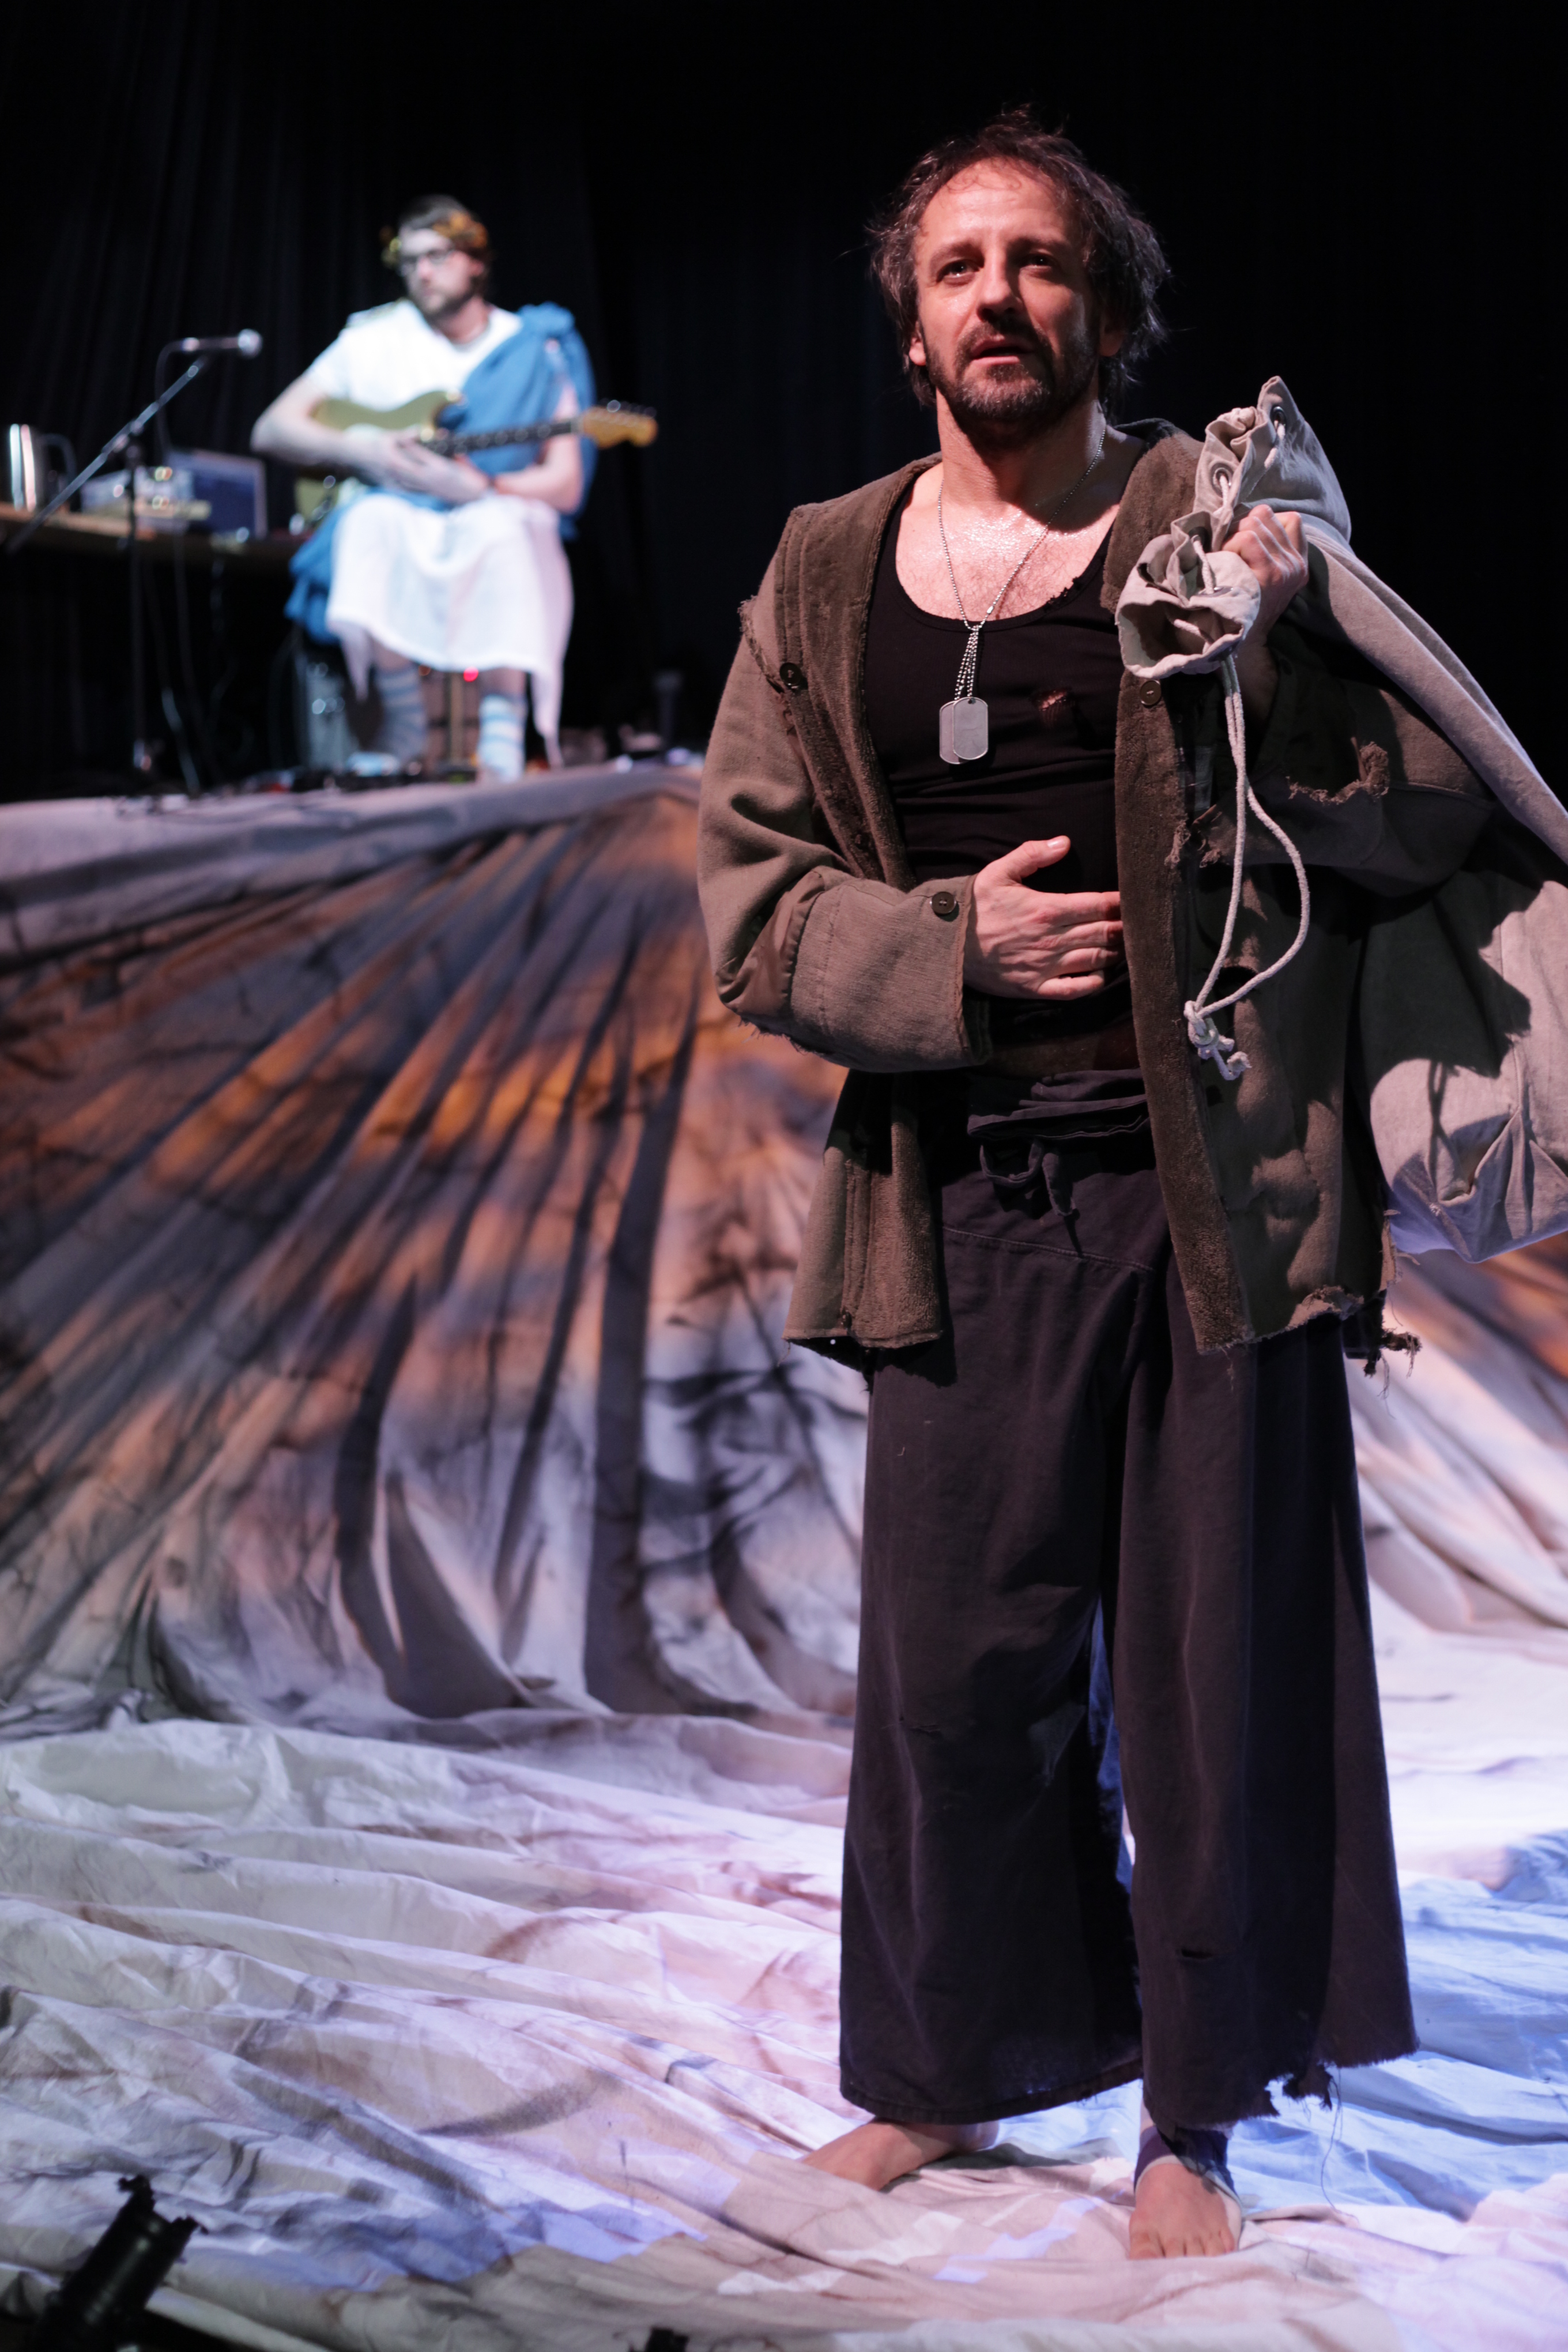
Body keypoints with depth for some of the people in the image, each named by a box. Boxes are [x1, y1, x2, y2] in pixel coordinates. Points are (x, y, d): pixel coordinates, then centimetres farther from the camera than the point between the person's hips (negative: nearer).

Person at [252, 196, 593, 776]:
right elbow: (270, 430, 9)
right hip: (401, 528, 1)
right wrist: (359, 451, -9)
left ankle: (502, 730, -35)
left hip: (492, 520, -1)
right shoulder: (374, 339, 11)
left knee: (499, 527, -36)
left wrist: (478, 488, -19)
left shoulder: (533, 350, 6)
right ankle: (403, 722, -24)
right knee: (369, 518, -33)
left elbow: (565, 487, -1)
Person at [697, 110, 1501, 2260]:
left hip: (1211, 1178, -2)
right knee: (954, 1658, 9)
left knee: (1219, 1661, 5)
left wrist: (1271, 660, -18)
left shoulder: (1233, 519, 2)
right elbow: (750, 893, 6)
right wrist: (954, 946, -10)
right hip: (963, 1207, 2)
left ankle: (1195, 2114, 24)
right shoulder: (825, 583, 10)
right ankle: (954, 2071, 31)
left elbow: (1440, 801, -2)